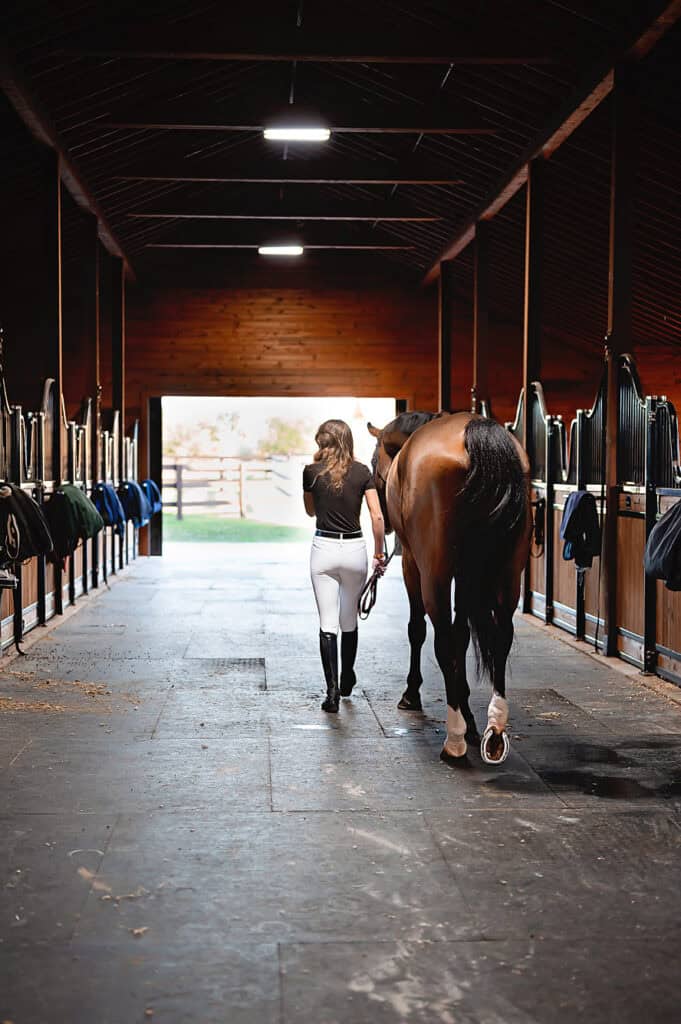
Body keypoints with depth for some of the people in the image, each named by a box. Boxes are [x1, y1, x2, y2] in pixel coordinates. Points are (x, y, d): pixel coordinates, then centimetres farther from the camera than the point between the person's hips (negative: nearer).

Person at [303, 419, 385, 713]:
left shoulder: (312, 472, -4)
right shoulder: (362, 472, -1)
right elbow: (377, 517, -5)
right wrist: (379, 553, 5)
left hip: (323, 548, -2)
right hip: (354, 548, 2)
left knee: (328, 625, 0)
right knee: (349, 620, 19)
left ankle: (332, 691, -8)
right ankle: (347, 680, 34)